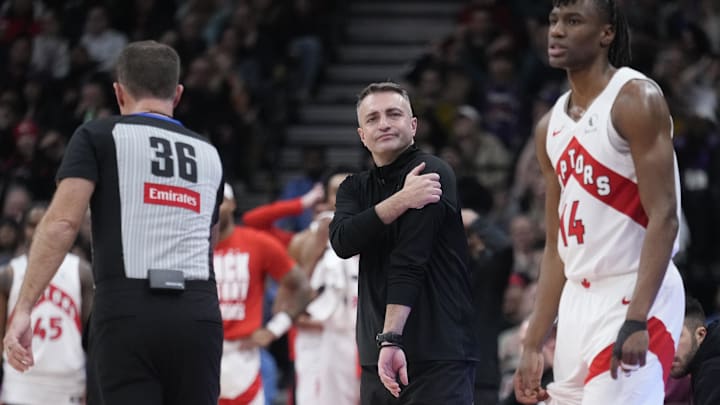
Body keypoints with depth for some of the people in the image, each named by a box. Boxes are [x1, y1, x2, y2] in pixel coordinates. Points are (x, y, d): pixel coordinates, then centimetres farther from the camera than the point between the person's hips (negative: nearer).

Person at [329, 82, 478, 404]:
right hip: (377, 357, 7)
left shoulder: (432, 174, -5)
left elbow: (410, 261, -15)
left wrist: (392, 338, -23)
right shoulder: (355, 188, 16)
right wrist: (399, 201, -19)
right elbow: (342, 241, -6)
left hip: (439, 356, -6)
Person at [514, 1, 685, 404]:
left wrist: (637, 320, -27)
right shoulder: (551, 127, 15)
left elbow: (663, 217, -17)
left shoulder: (636, 99, -9)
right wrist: (533, 345, 14)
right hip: (578, 301, 8)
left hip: (634, 296, -8)